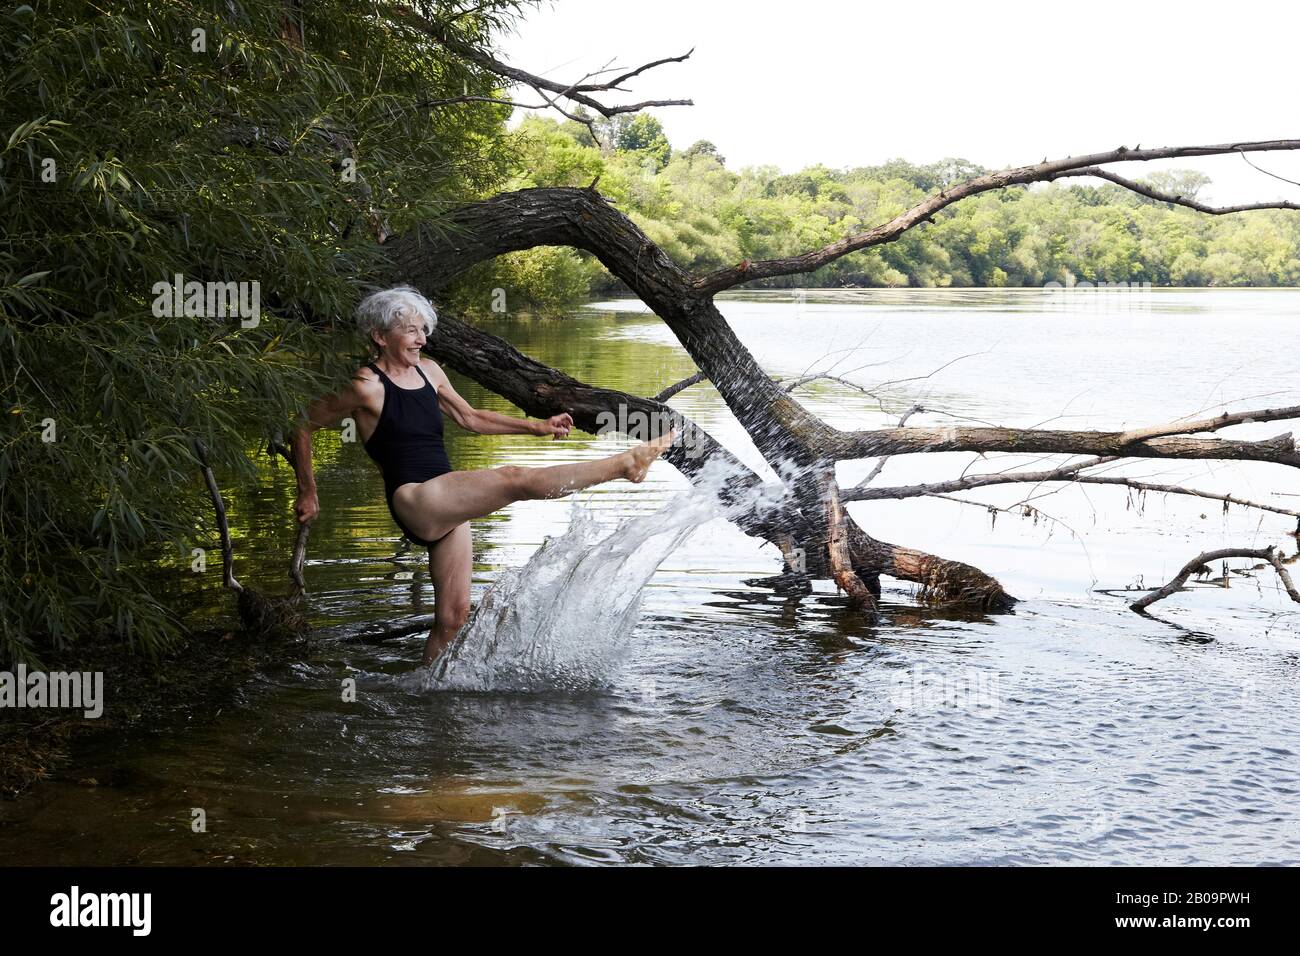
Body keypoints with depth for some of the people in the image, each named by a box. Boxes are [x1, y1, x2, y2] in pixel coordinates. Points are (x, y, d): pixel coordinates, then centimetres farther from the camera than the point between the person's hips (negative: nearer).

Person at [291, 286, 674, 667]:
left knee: (453, 616, 6)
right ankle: (625, 463, -20)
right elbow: (304, 426, 0)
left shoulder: (427, 371, 14)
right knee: (514, 479, -21)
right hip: (414, 502, -8)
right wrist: (308, 493, 1)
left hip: (447, 507, 8)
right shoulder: (366, 387, -7)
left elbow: (469, 417, 25)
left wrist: (538, 427, 19)